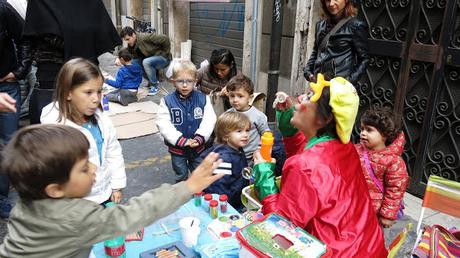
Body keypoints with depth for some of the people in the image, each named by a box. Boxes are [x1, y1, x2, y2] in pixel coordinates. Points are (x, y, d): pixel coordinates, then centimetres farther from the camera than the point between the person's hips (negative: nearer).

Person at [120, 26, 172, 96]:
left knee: (146, 62, -34)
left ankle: (154, 86, -17)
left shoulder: (145, 38, -25)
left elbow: (165, 39, -26)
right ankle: (153, 80, 4)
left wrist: (165, 54, -16)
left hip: (163, 58, -8)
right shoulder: (131, 45, -1)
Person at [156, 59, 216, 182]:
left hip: (198, 147, 1)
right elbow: (163, 124, -16)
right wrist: (181, 140, -23)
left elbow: (209, 120, -11)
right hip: (177, 148, -1)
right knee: (181, 176, 18)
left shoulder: (203, 99, -7)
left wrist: (199, 138, -23)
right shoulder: (167, 101, -11)